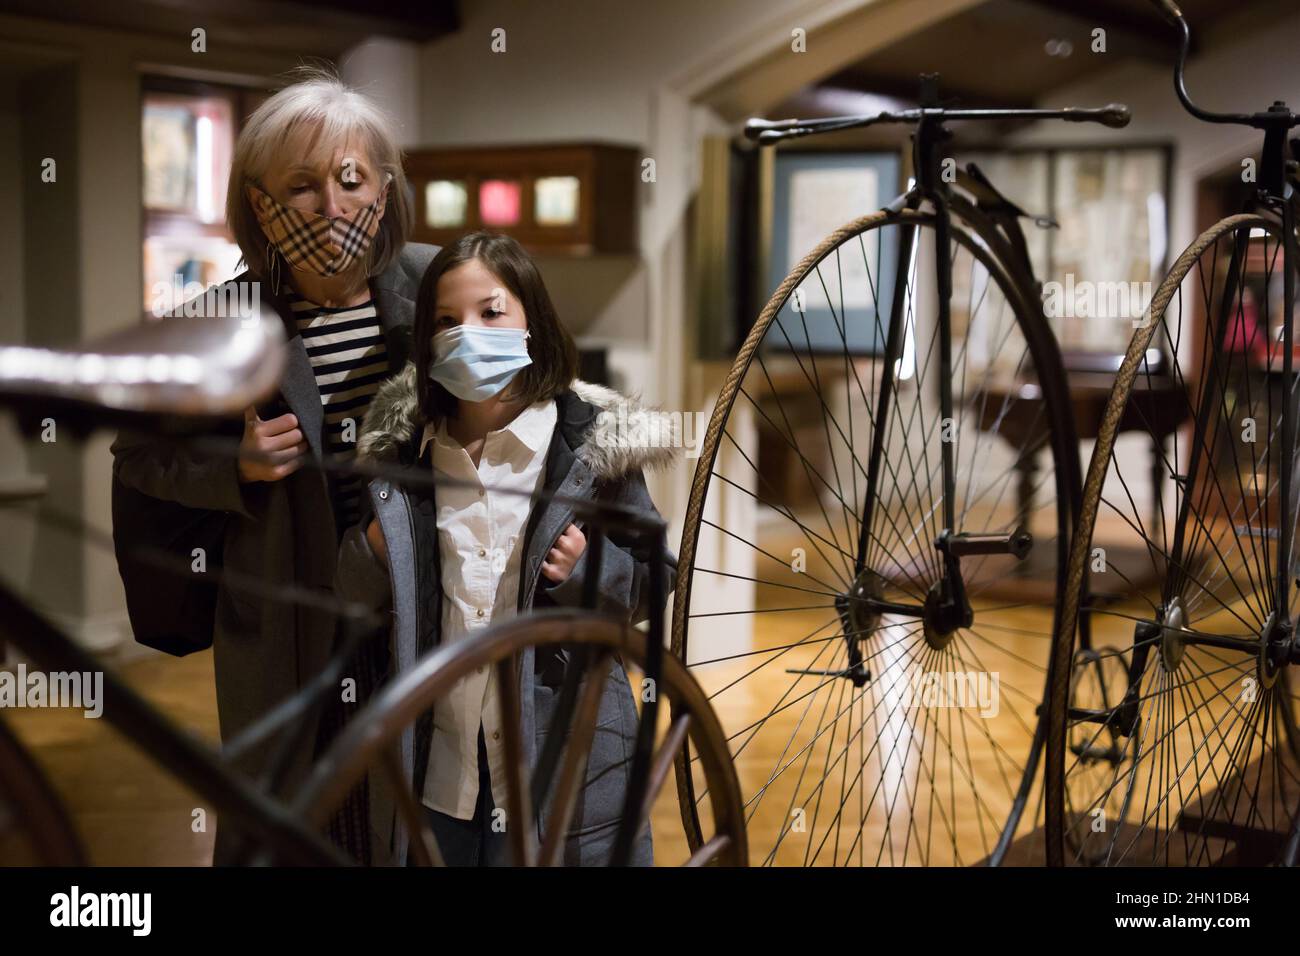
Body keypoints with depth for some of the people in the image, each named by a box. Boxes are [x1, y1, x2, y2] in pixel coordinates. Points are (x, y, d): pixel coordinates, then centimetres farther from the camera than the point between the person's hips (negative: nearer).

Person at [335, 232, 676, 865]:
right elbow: (353, 595, 12)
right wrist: (374, 551, -9)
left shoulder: (591, 447, -6)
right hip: (433, 760, 3)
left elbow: (656, 585, 2)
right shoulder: (403, 451, 4)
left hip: (561, 754, -3)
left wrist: (587, 569, -17)